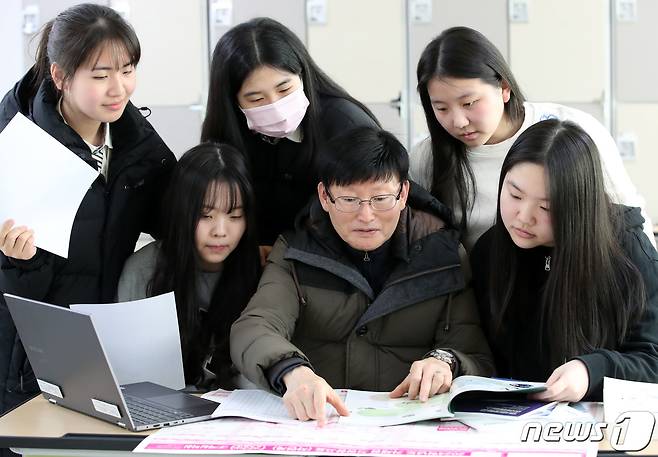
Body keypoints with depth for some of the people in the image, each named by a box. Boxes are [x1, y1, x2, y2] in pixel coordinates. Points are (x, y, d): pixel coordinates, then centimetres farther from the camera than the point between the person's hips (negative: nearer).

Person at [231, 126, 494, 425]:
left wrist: (444, 362, -21)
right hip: (312, 421, 0)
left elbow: (477, 360, 3)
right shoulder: (295, 252, 5)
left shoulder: (442, 253, 6)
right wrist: (293, 371, -34)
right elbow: (252, 331, -12)